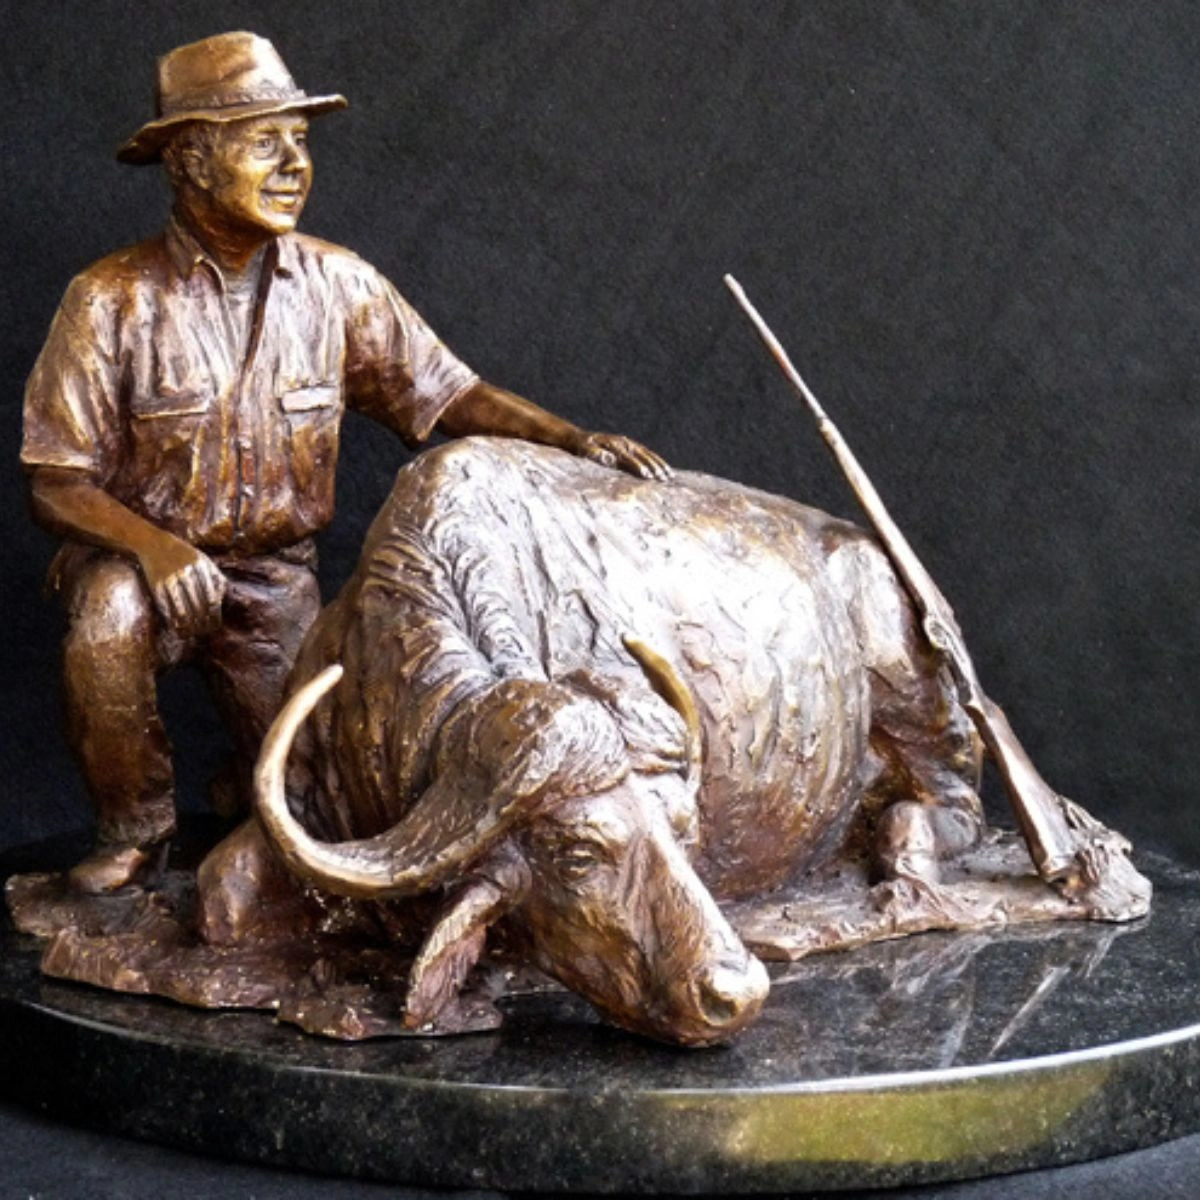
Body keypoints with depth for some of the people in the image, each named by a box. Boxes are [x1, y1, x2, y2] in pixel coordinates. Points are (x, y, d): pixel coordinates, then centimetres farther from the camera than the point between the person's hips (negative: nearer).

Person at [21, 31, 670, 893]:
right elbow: (56, 483, -14)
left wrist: (577, 440, -20)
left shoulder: (336, 284, -7)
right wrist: (152, 544, -33)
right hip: (143, 554, -2)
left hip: (276, 574, 3)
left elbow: (446, 393, -5)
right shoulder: (113, 301, -16)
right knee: (109, 625, -36)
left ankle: (247, 792, 34)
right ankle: (137, 828, -8)